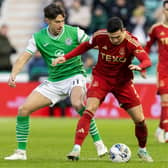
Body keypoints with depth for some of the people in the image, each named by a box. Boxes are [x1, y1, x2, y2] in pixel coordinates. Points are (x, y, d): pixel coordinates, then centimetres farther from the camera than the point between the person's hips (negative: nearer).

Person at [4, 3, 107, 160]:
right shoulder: (38, 38, -2)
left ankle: (99, 143, -24)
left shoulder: (74, 32, -7)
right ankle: (21, 152, 7)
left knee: (77, 104, -36)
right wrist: (13, 74, -25)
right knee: (23, 109, -6)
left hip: (74, 75, -4)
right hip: (54, 81, 4)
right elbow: (24, 57, -8)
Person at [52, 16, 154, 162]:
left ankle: (142, 150, 28)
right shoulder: (100, 36, -16)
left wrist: (140, 67, -57)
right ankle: (76, 149, -27)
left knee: (140, 120, 1)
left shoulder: (131, 42, -23)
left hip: (123, 82, 0)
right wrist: (66, 57, -1)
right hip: (101, 78, 0)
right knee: (89, 110, -24)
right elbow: (86, 46, 5)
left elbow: (147, 60, -34)